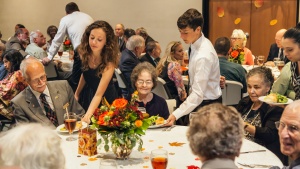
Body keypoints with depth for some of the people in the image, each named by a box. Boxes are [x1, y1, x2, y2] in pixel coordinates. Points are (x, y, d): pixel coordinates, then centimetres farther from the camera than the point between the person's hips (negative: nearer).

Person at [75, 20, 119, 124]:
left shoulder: (109, 63, -30)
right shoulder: (84, 53, -16)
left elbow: (99, 94, -35)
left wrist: (88, 115, -48)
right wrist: (77, 93, 9)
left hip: (106, 100, -4)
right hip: (89, 97, 5)